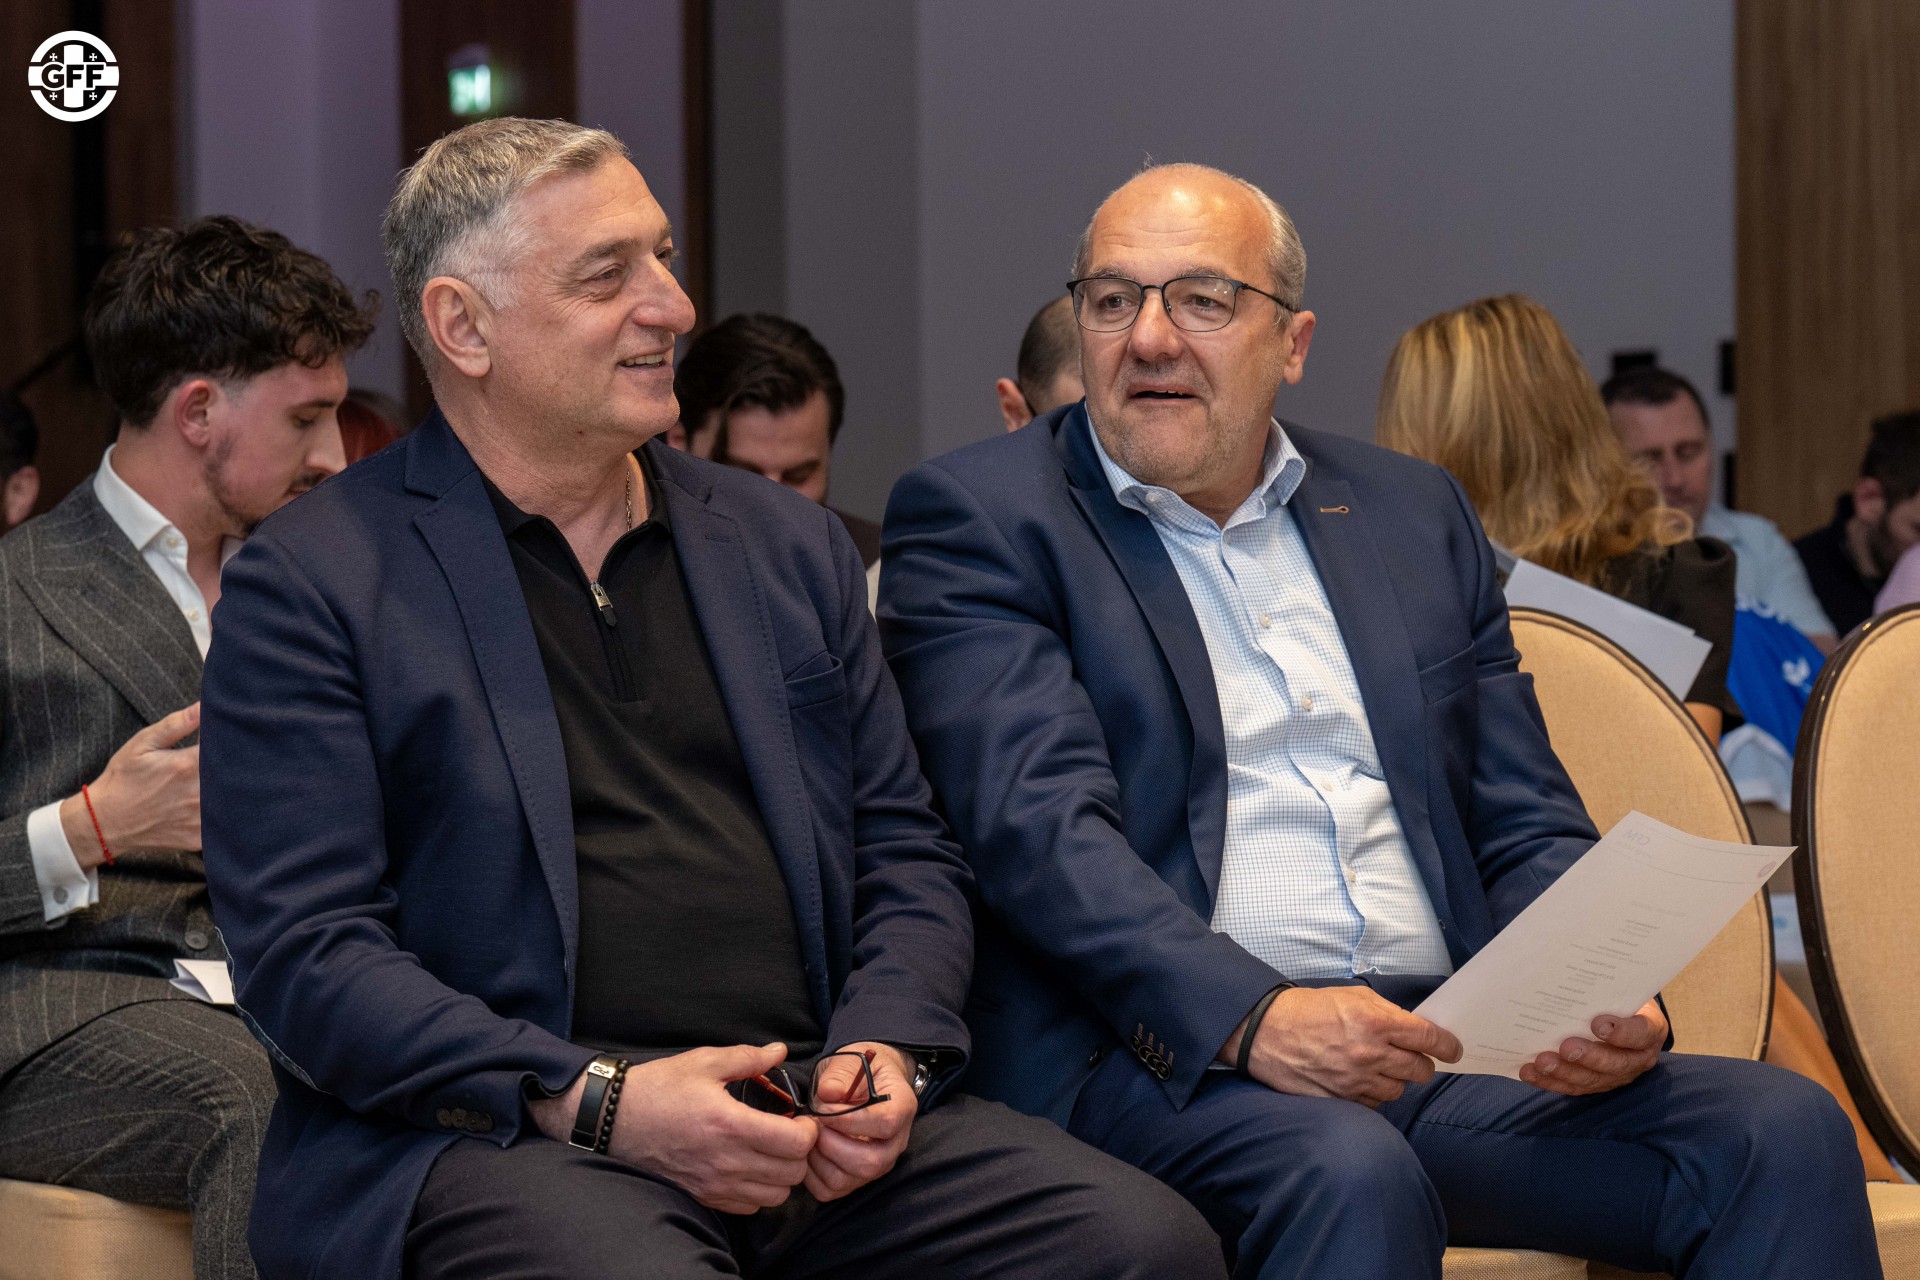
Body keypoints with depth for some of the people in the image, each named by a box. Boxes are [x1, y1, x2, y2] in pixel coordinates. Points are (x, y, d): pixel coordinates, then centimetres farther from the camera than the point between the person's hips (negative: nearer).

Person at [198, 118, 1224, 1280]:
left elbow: (906, 849, 22)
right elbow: (306, 953, -5)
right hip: (496, 1135, -5)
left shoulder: (791, 546, 21)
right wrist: (596, 1100, -15)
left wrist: (885, 1051, 0)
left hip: (812, 1124, 5)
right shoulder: (312, 584, 3)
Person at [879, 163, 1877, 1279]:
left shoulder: (1415, 511, 21)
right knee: (1351, 1176, -37)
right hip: (1158, 1055, -5)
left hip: (1444, 1050, 5)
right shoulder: (978, 517, 5)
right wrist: (1253, 1016, -26)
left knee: (1785, 1134, -18)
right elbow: (1039, 822, -10)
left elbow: (1528, 831, 17)